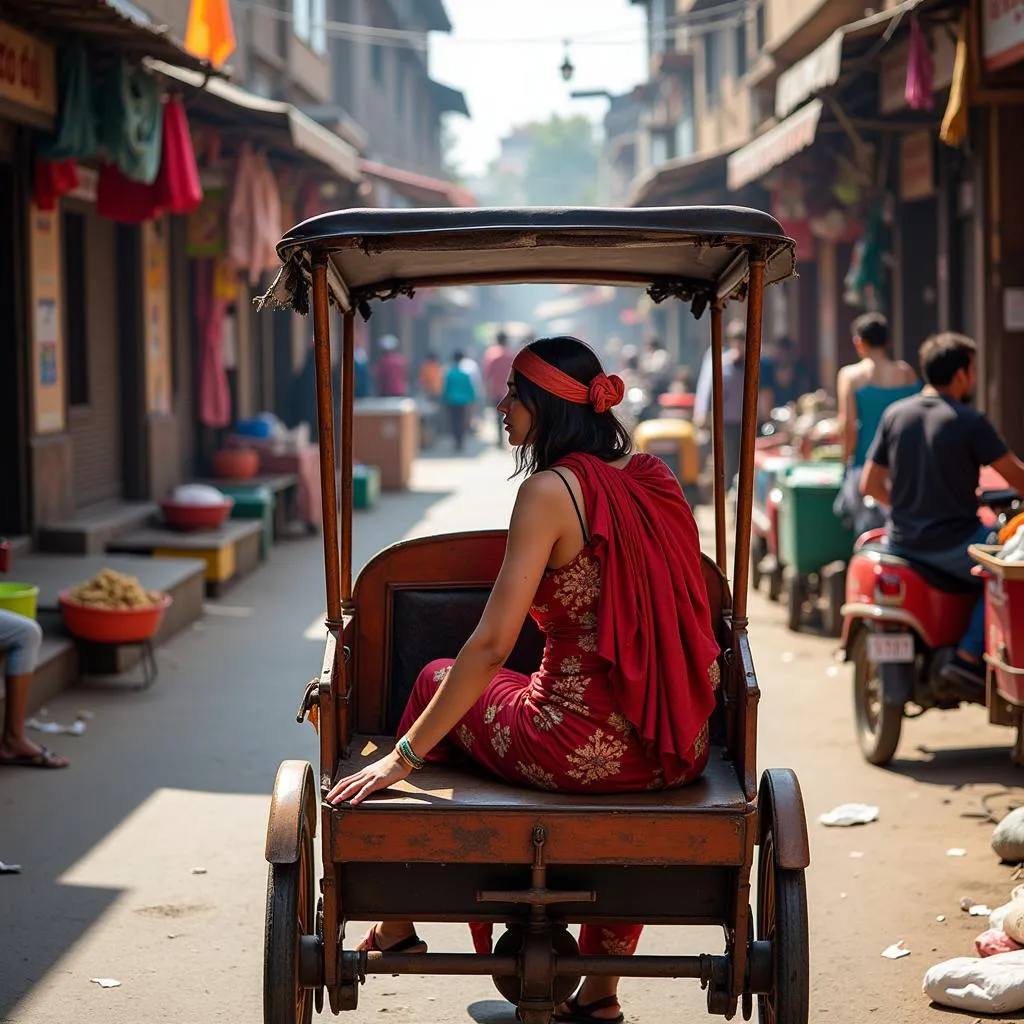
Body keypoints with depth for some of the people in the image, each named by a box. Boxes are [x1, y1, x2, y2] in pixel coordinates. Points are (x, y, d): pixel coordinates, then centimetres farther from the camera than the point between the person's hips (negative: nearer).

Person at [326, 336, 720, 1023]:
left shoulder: (551, 490, -12)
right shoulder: (654, 477, 8)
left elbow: (491, 646, -16)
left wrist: (402, 756, -12)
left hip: (582, 752, -6)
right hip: (678, 752, 6)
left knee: (439, 680, 21)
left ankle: (397, 925, 33)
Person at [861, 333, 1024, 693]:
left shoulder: (894, 414, 3)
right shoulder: (969, 421, -12)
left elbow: (871, 485, 7)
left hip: (903, 542, 7)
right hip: (954, 547, -7)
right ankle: (968, 657, -1)